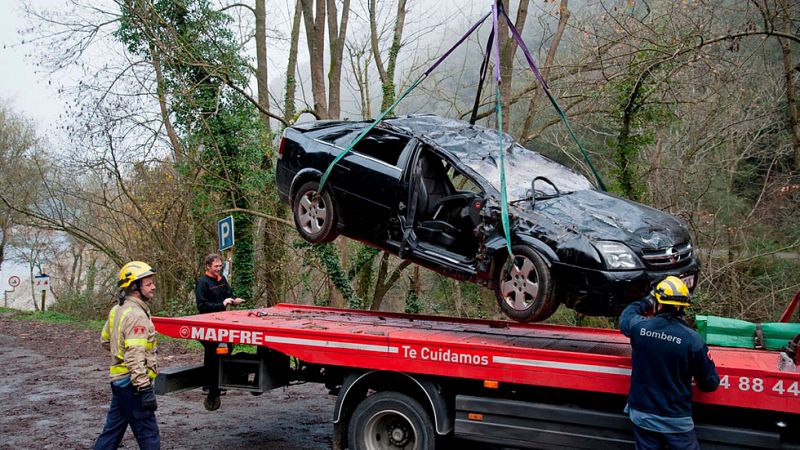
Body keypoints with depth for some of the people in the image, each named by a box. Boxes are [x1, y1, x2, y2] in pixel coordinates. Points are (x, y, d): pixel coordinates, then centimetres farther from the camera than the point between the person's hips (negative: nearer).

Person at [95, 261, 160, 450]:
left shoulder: (117, 310, 10)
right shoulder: (136, 315, -20)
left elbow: (105, 340, 23)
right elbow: (135, 358, -25)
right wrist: (145, 389, -25)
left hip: (118, 379, 10)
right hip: (132, 383, -10)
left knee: (113, 429, 18)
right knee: (148, 435, -3)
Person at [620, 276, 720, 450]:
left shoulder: (639, 326, -12)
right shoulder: (692, 339, -18)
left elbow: (626, 316, 15)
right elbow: (710, 383, -8)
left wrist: (646, 303, 29)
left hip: (641, 414, 3)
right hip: (676, 420, -3)